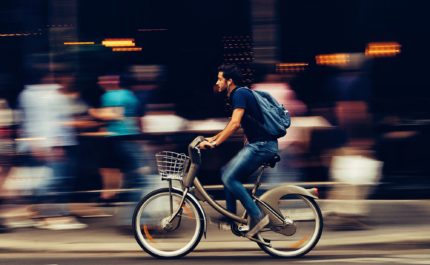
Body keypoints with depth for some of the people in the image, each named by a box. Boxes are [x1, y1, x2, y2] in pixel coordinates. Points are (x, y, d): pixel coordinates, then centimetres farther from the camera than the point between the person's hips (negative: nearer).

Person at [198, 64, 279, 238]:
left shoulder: (240, 94, -12)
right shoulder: (237, 95, 20)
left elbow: (235, 123, -23)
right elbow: (235, 125, 31)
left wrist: (214, 143, -23)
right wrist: (214, 138, 28)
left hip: (262, 145, -10)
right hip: (256, 144, 10)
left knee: (230, 178, -15)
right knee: (228, 175, 12)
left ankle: (257, 216, -14)